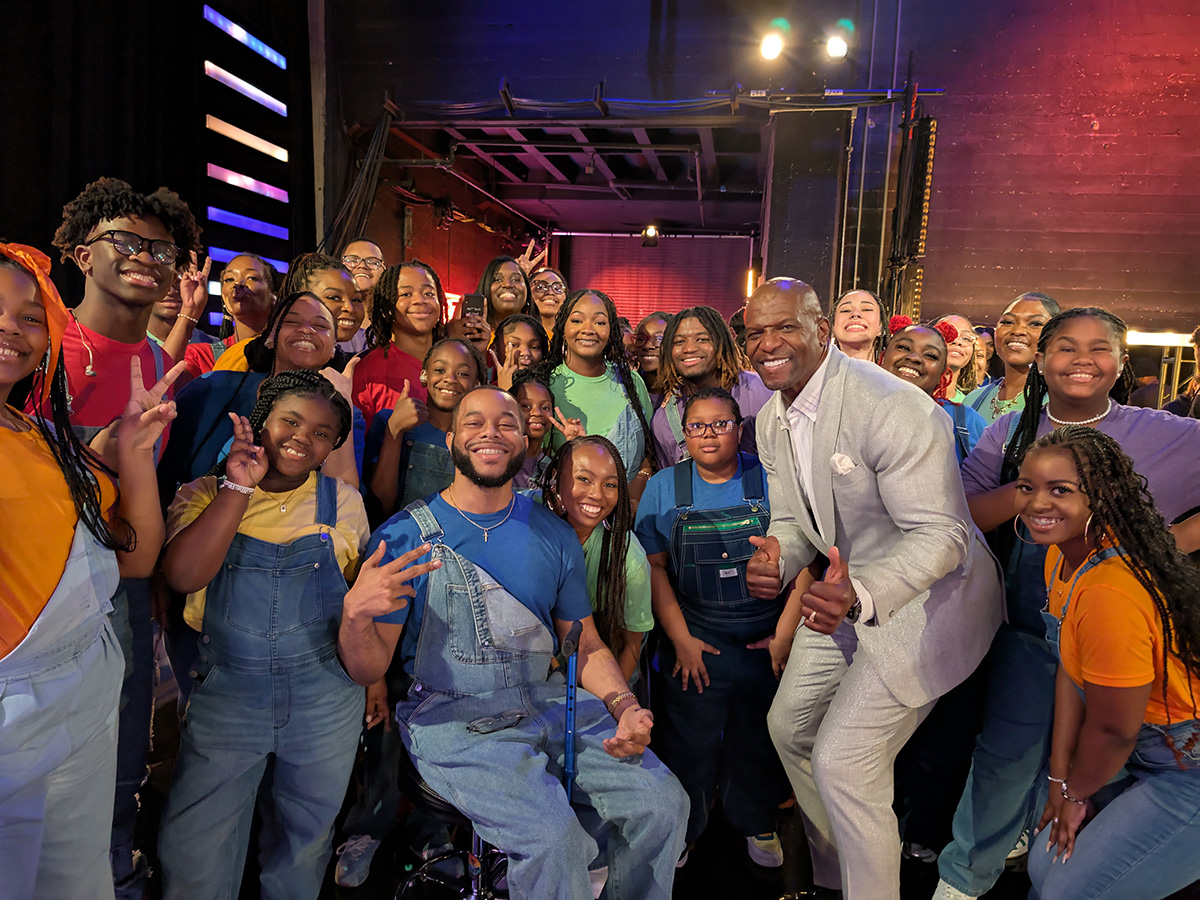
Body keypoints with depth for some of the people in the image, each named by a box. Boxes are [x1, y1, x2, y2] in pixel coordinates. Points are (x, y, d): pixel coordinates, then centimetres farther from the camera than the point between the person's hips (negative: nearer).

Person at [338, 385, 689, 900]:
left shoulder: (554, 536, 6)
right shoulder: (406, 536, -6)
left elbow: (586, 644, 12)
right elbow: (370, 670, -6)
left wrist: (624, 706, -7)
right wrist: (355, 615, -28)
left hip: (546, 703, 5)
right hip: (451, 717, -4)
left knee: (662, 801, -8)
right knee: (552, 836, -26)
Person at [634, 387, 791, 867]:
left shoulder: (771, 480, -3)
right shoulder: (663, 487, 0)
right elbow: (654, 566, -2)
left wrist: (786, 631, -6)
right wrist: (681, 639, -7)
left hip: (766, 641, 1)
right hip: (695, 640, 0)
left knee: (759, 737, 14)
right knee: (688, 742, 8)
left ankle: (756, 822, 40)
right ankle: (679, 831, 33)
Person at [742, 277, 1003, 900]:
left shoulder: (892, 407, -27)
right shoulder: (771, 421, 0)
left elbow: (941, 534, -28)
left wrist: (860, 594, -44)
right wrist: (774, 559, -16)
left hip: (928, 595, -8)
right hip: (850, 590, 9)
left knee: (841, 762, -12)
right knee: (790, 728, 18)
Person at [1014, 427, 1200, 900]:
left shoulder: (1111, 594, -33)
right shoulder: (1064, 552, -4)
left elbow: (1113, 731, -21)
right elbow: (1070, 670, 3)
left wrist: (1074, 790, -1)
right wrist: (1060, 778, 4)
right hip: (1147, 749, 8)